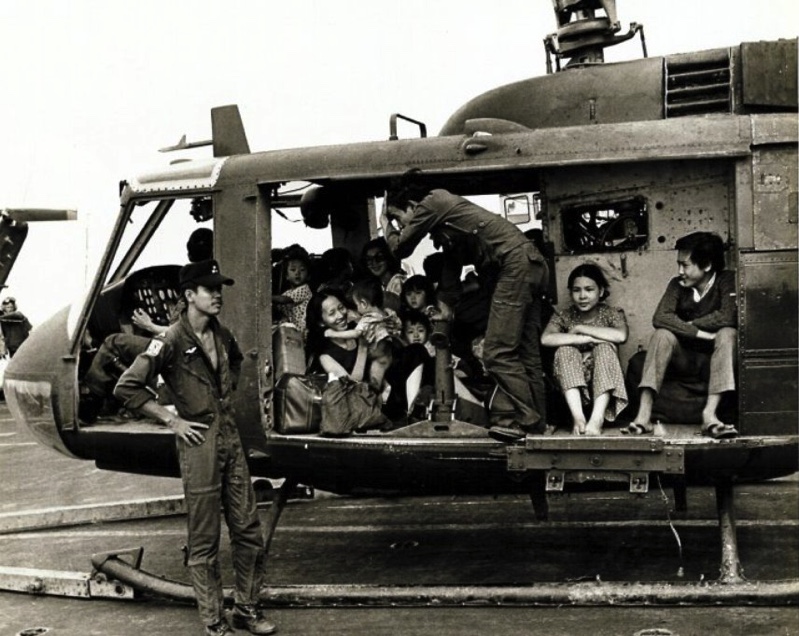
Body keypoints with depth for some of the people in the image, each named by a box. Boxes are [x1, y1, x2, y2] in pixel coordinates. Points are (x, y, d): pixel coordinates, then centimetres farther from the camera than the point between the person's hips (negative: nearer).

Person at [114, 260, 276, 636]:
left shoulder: (222, 335, 7)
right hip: (199, 441, -7)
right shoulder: (172, 341, -14)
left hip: (231, 437, 7)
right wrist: (172, 420, -13)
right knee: (204, 541, 3)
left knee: (248, 530, 10)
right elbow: (126, 389, -15)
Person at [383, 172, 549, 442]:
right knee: (525, 351, 9)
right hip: (531, 262, 10)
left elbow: (400, 250, 3)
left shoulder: (430, 204, -2)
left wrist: (386, 226, 19)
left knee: (497, 351, -11)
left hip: (515, 262, -10)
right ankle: (536, 420, 11)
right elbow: (452, 258, 28)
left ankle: (527, 419, -12)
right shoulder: (443, 205, 24)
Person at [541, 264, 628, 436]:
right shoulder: (564, 317, 5)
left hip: (604, 382, -1)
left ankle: (597, 418, -41)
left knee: (605, 347, -25)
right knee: (565, 350, -23)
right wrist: (587, 339, -23)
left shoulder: (611, 314, 4)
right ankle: (577, 416, -39)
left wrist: (580, 328, -14)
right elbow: (546, 339, -18)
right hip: (572, 385, 1)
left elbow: (621, 336, -21)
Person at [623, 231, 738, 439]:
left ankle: (709, 414, -41)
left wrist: (684, 325, -14)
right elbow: (660, 318, -15)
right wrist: (698, 332, -25)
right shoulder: (678, 285, 1)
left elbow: (727, 317, -24)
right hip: (684, 358, 2)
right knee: (662, 334, -26)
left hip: (714, 357, -2)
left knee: (727, 334, -30)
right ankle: (643, 416, -38)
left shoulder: (727, 280, -6)